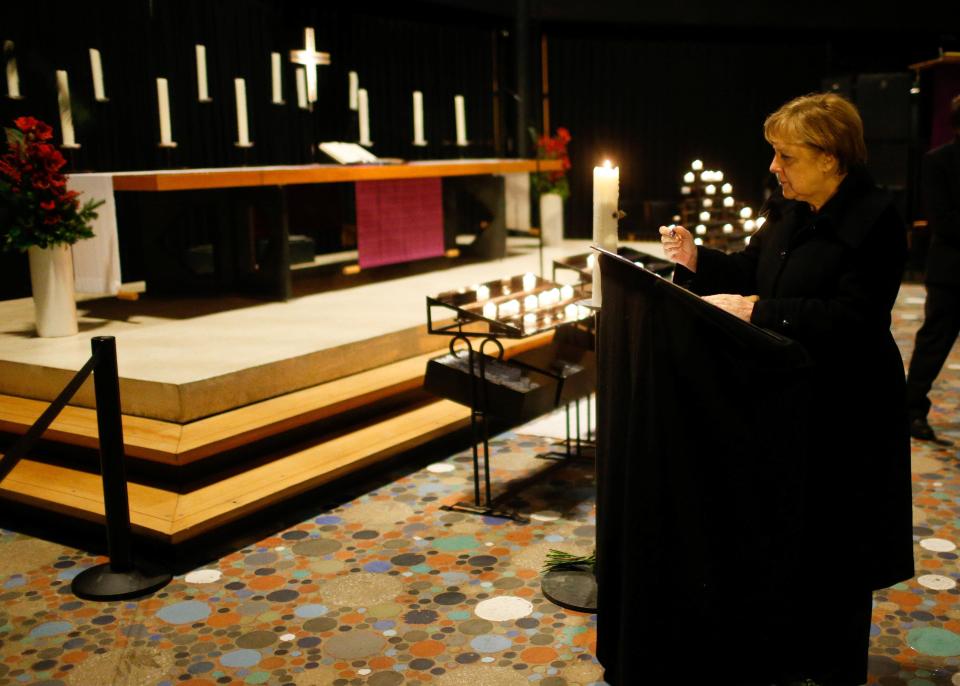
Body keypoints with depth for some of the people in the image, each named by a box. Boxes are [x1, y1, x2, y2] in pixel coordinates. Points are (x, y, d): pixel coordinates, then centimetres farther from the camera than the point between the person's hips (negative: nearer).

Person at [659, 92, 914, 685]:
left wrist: (757, 309, -30)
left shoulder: (874, 221, -19)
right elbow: (752, 271, 12)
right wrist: (697, 259, -5)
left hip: (841, 413, -7)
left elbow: (854, 319, -26)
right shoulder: (788, 208, 4)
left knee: (831, 543, 9)